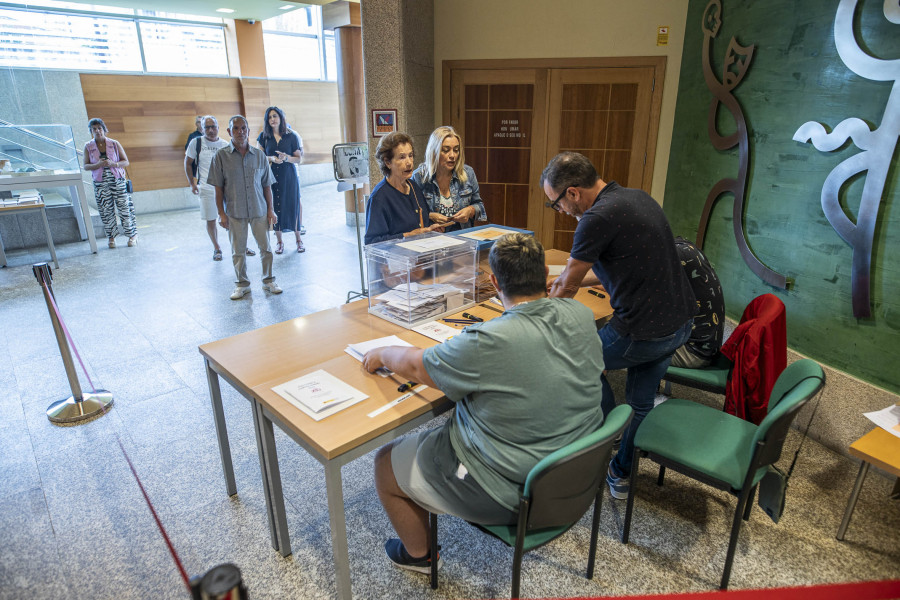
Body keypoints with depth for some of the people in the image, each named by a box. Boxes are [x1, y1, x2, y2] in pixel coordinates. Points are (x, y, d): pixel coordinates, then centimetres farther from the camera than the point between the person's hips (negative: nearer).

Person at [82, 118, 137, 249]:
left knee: (124, 208, -2)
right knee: (106, 211, 3)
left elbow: (126, 162, 1)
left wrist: (113, 164, -17)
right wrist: (98, 165, -16)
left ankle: (132, 235, 8)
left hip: (117, 180, -1)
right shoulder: (88, 147, 4)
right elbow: (86, 166, 4)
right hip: (100, 183, 1)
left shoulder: (114, 144, 2)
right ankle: (111, 237, 13)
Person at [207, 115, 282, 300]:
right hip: (235, 212, -1)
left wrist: (270, 209, 2)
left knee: (265, 247, 8)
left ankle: (268, 281, 25)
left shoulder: (259, 156, 3)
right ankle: (242, 284, 23)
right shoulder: (221, 157, -2)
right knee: (238, 251, 9)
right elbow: (218, 188, -1)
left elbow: (267, 186, 6)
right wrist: (221, 213, -5)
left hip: (259, 210, 1)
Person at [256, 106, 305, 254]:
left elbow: (299, 159, 3)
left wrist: (286, 158, -16)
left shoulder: (291, 136, 2)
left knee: (293, 206, 0)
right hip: (271, 176, 1)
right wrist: (272, 159, -14)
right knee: (274, 207, 2)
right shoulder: (263, 136, 6)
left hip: (289, 176, -1)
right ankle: (279, 241, 14)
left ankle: (298, 239, 14)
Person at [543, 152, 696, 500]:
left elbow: (567, 286, -10)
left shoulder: (598, 218, -21)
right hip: (680, 320, 9)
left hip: (644, 332, -9)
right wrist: (574, 280, 25)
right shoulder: (637, 197, 8)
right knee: (641, 403, 21)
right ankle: (622, 476, 39)